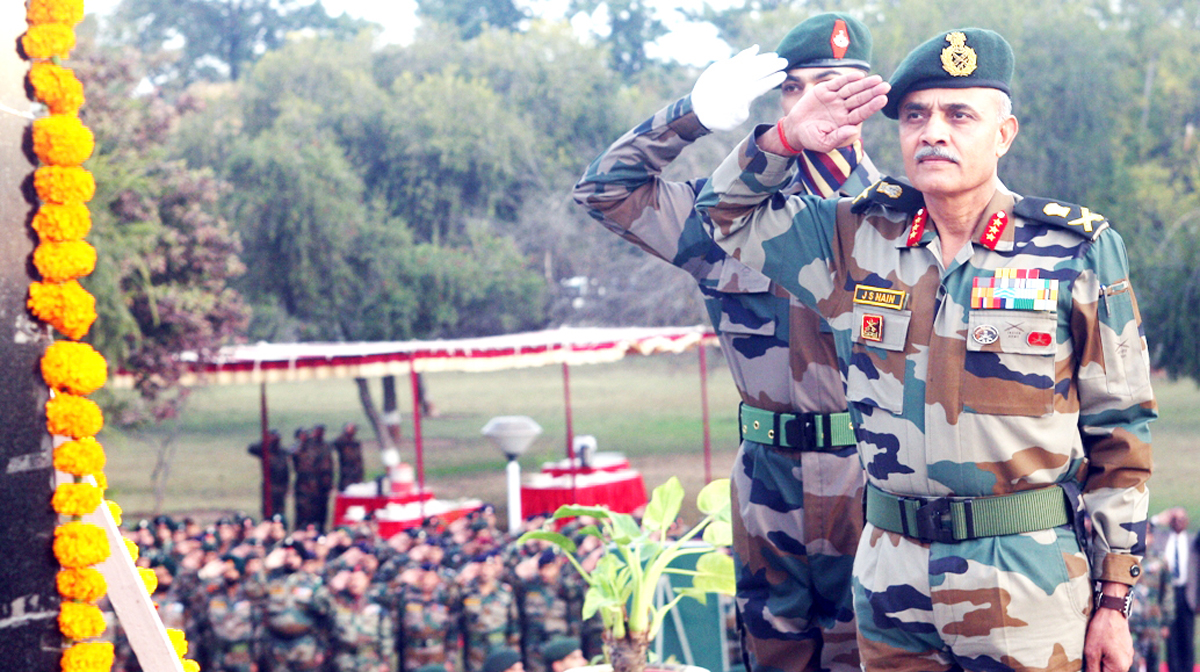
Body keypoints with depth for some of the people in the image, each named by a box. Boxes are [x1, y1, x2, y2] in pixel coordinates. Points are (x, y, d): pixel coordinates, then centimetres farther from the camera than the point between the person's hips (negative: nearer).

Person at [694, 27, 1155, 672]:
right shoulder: (857, 238, 5)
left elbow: (1118, 432, -1)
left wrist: (1113, 601, -2)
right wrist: (785, 138, -2)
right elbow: (728, 213, 18)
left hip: (1029, 590, -3)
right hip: (891, 579, 3)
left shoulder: (1078, 253, -4)